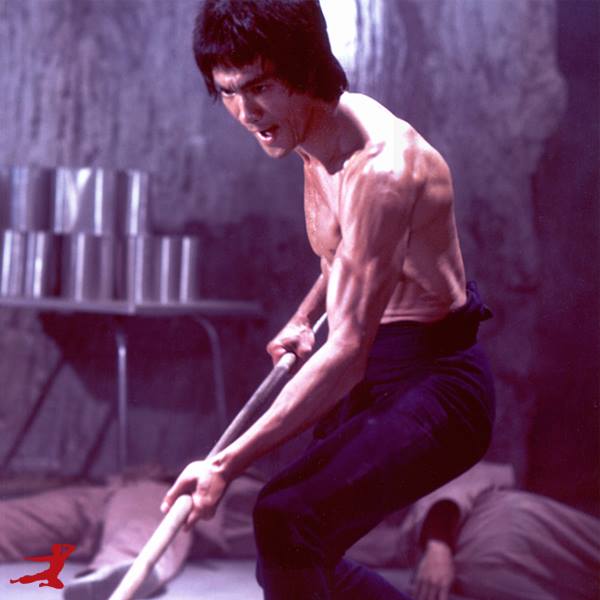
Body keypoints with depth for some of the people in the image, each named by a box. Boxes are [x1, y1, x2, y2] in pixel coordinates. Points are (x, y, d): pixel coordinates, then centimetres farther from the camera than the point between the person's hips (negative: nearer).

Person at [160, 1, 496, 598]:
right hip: (370, 377, 9)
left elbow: (347, 352, -32)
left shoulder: (381, 165, -28)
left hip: (436, 387, -9)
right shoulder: (314, 136, 2)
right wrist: (303, 319, 6)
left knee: (285, 519, -29)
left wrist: (227, 464, -35)